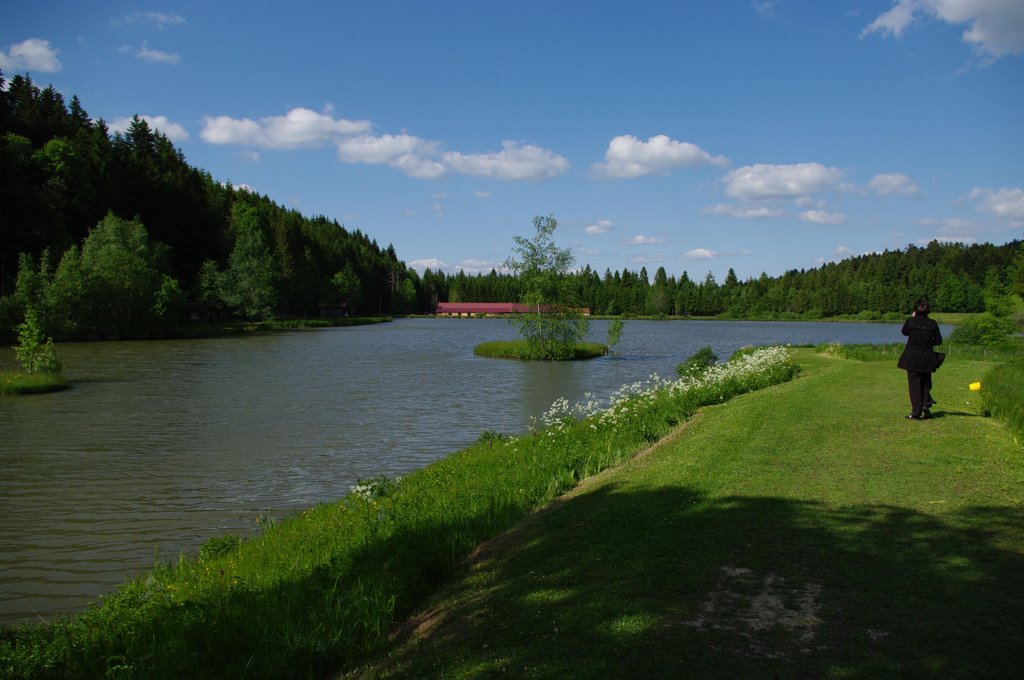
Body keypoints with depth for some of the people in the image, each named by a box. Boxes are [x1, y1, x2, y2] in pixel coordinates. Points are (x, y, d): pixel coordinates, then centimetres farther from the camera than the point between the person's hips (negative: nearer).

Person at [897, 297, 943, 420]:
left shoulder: (910, 321, -9)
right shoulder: (932, 324, -4)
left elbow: (904, 332, 10)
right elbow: (939, 340, 0)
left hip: (912, 358, -2)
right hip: (927, 359, 2)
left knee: (914, 384, 3)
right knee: (926, 383, 19)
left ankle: (916, 412, 2)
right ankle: (926, 406, 9)